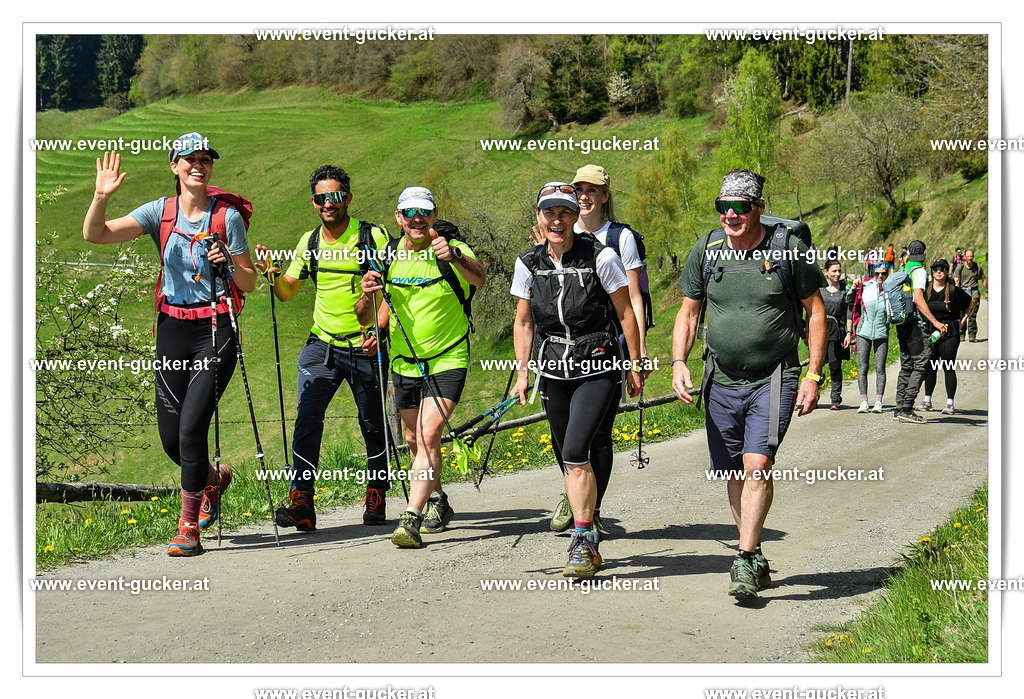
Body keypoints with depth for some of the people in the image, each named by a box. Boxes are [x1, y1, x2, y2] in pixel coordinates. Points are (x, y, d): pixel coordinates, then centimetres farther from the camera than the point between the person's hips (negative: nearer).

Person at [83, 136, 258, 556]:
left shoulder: (228, 216, -1)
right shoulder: (161, 212, 5)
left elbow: (249, 283, 4)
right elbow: (95, 234, -4)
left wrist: (228, 264, -16)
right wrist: (102, 196, -20)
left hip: (216, 330, -3)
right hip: (172, 329, 3)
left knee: (191, 425, -13)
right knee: (170, 436, 5)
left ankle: (189, 528, -1)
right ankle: (213, 478, 38)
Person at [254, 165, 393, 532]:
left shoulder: (373, 237, -6)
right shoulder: (309, 242, 7)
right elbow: (287, 292, 14)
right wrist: (271, 272, -7)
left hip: (365, 347, -2)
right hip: (322, 345, 2)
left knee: (373, 425, 9)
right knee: (308, 416, -14)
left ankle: (376, 497, 28)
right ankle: (301, 501, -17)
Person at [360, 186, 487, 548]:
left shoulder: (453, 250, -13)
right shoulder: (388, 255, 1)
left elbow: (479, 279, -33)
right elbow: (381, 309, 11)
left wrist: (455, 257, -52)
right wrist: (370, 294, -12)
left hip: (446, 360, -6)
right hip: (404, 362, 6)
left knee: (429, 436, -19)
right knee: (415, 440, 18)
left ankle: (411, 519, -22)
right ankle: (438, 503, 40)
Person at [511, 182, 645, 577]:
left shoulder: (601, 258, -8)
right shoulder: (528, 264, 3)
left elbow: (626, 314, -1)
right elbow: (523, 323, 12)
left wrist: (635, 367, 1)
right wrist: (522, 373, 6)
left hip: (598, 370, -4)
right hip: (554, 373, 5)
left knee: (576, 452, -18)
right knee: (569, 459, 8)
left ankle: (583, 540, -11)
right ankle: (588, 540, 21)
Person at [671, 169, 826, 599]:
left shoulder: (788, 248, -7)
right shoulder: (706, 250, 2)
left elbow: (815, 311, 0)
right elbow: (688, 313, 11)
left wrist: (813, 375, -5)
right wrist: (679, 362, -4)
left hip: (774, 378, -4)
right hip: (722, 380, 4)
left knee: (757, 466, -17)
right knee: (735, 474, 9)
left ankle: (745, 561, -10)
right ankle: (756, 559, 25)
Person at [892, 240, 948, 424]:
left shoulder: (902, 271, 14)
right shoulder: (919, 272, -10)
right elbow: (918, 299, -21)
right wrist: (935, 322, -25)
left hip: (901, 324, 9)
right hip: (914, 324, -9)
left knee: (906, 365, 13)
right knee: (921, 364, -7)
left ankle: (900, 408, 12)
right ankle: (907, 409, -14)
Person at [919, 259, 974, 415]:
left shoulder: (953, 290, -4)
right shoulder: (926, 289, 4)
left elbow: (970, 302, 11)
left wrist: (963, 320, 6)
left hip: (950, 333, -3)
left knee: (948, 368, -2)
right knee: (930, 367, 7)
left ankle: (950, 404, 0)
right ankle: (927, 400, 17)